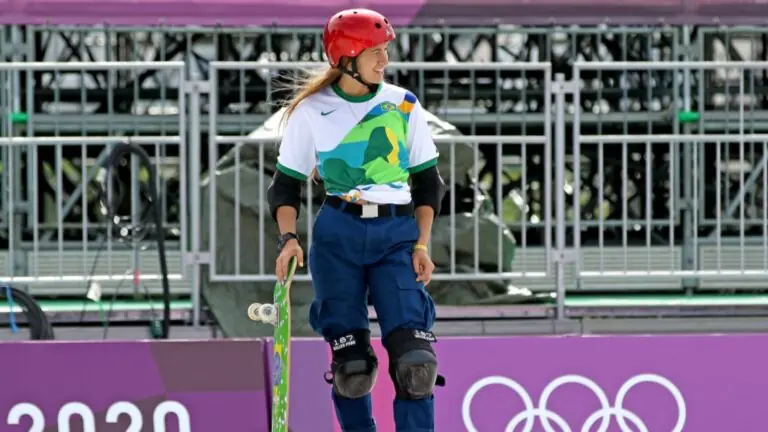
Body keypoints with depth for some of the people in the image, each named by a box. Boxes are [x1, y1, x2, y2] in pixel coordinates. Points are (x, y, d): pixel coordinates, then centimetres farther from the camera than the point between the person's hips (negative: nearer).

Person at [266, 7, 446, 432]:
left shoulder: (403, 106, 7)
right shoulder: (311, 111, 4)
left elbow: (427, 181, 12)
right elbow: (286, 185, 9)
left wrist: (422, 245, 2)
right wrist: (288, 238, -7)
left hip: (397, 234, 1)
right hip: (338, 235, -1)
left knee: (413, 356, -14)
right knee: (350, 363, -4)